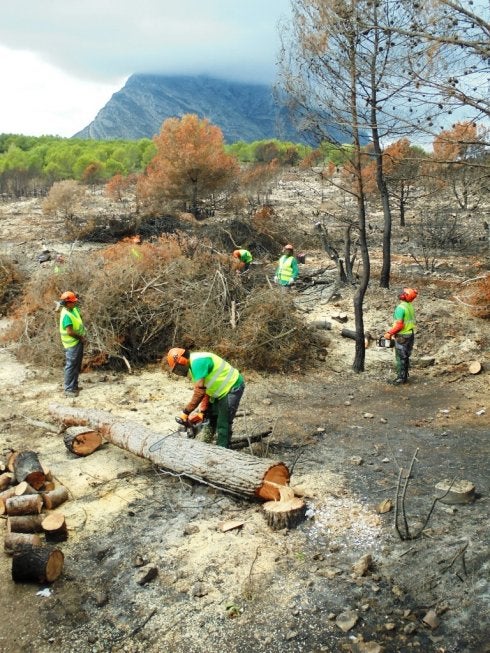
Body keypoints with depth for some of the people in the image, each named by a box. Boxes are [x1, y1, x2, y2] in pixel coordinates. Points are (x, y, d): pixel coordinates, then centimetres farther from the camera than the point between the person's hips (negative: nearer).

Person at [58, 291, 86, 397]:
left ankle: (74, 385, 30)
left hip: (78, 342, 9)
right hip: (72, 344, -9)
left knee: (77, 365, 18)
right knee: (71, 366, -2)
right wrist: (81, 337, -14)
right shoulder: (66, 315, -25)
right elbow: (70, 332, -28)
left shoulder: (74, 309, 3)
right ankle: (68, 389, 6)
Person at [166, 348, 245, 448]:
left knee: (223, 424, -10)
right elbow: (205, 388, 10)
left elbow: (199, 391, -29)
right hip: (222, 390, 11)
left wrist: (186, 412, -24)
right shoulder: (193, 364, 7)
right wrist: (203, 410, 4)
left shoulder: (197, 362, -24)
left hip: (232, 387, -11)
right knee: (211, 417, 19)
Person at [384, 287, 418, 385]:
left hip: (402, 336, -8)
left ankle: (400, 378, 3)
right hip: (410, 334, 8)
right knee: (406, 357, 15)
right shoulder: (410, 306, 7)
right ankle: (405, 376, 22)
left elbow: (399, 325, -24)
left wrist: (389, 333, -14)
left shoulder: (400, 308, -20)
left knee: (400, 358, 0)